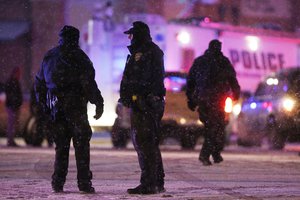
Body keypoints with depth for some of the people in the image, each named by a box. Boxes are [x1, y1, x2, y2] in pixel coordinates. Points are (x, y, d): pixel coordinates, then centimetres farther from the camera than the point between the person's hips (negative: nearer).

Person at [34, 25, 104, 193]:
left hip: (56, 108, 5)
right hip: (75, 105, -5)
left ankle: (58, 182, 7)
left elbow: (39, 83, 18)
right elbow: (88, 83, -11)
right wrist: (98, 103, -8)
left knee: (61, 145, 12)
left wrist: (44, 104, 22)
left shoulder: (49, 57, 15)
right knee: (81, 144, -2)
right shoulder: (77, 56, -5)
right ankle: (84, 182, -6)